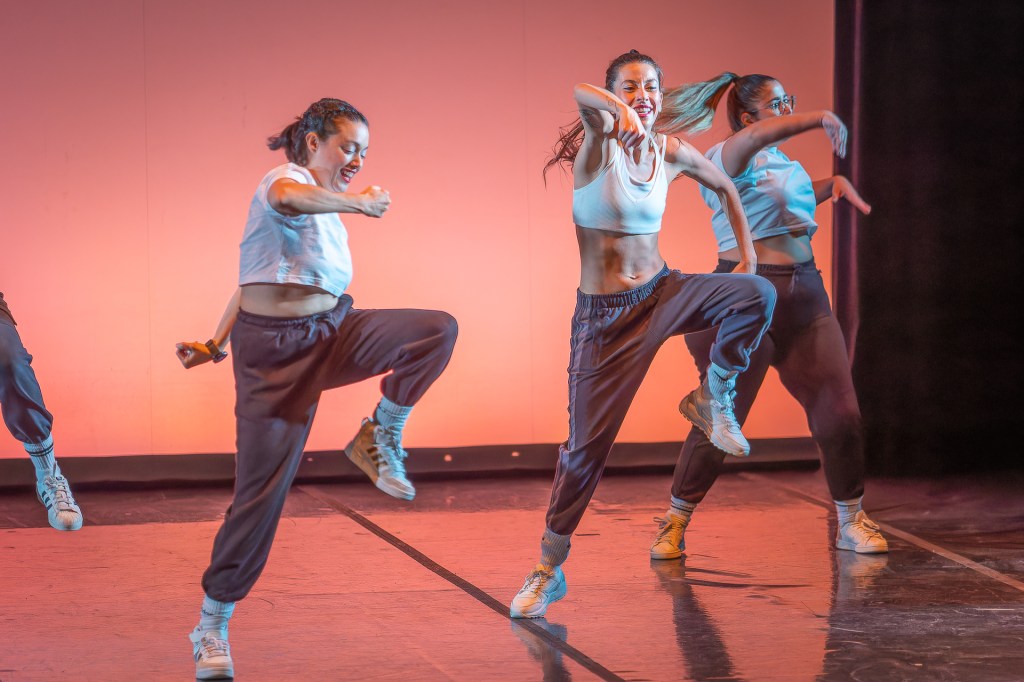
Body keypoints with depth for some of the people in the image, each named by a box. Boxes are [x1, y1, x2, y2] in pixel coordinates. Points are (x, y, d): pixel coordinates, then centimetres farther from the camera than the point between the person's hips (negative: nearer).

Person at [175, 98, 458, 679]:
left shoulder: (327, 213, 17)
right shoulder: (285, 180, -8)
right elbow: (289, 198, -36)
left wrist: (217, 344, 19)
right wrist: (361, 204, -25)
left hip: (332, 332, 7)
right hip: (275, 348, -7)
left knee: (439, 330, -16)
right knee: (262, 490, -9)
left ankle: (381, 438, 1)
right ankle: (212, 627, 4)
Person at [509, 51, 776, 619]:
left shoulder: (672, 153, 1)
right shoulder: (599, 139, -10)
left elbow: (725, 187, 21)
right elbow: (580, 94, -35)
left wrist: (747, 253, 15)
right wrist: (619, 109, -56)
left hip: (662, 294, 3)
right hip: (603, 315, -3)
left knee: (757, 295, -24)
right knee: (587, 443, -3)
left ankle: (713, 398, -1)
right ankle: (548, 569, 13)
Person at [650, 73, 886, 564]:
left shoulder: (786, 164, 17)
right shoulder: (727, 158, -8)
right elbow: (757, 136, -31)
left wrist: (834, 183, 22)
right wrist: (820, 118, -36)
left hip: (804, 296, 7)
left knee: (840, 413, 0)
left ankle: (851, 522, 15)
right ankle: (674, 524, 11)